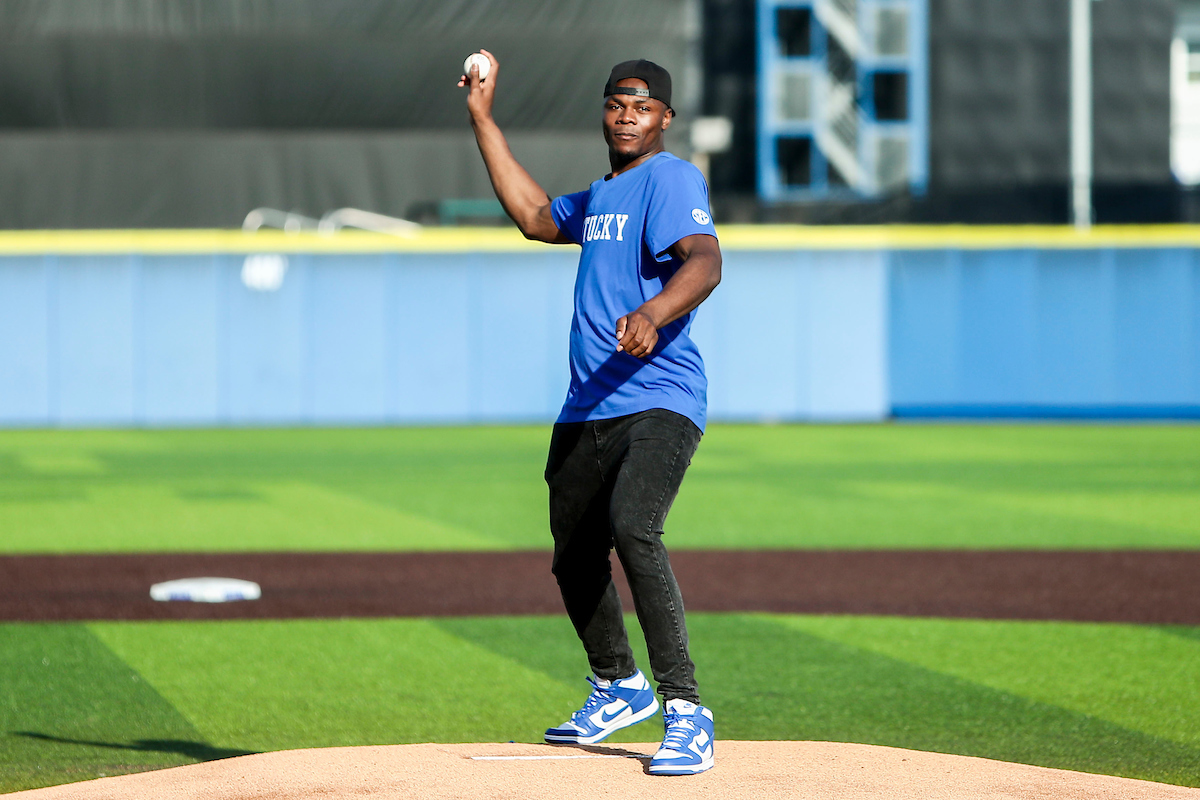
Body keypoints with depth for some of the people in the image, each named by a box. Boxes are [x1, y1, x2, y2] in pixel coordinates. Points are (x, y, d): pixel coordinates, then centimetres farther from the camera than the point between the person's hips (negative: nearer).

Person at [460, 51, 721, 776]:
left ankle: (687, 715, -30)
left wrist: (651, 314, -45)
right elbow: (534, 215, 36)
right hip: (586, 411, 9)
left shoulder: (670, 179, -7)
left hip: (658, 403, -9)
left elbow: (705, 260, -24)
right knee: (574, 555, 17)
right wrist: (483, 118, 34)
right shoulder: (602, 198, 20)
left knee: (633, 531, -29)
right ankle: (619, 688, 40)